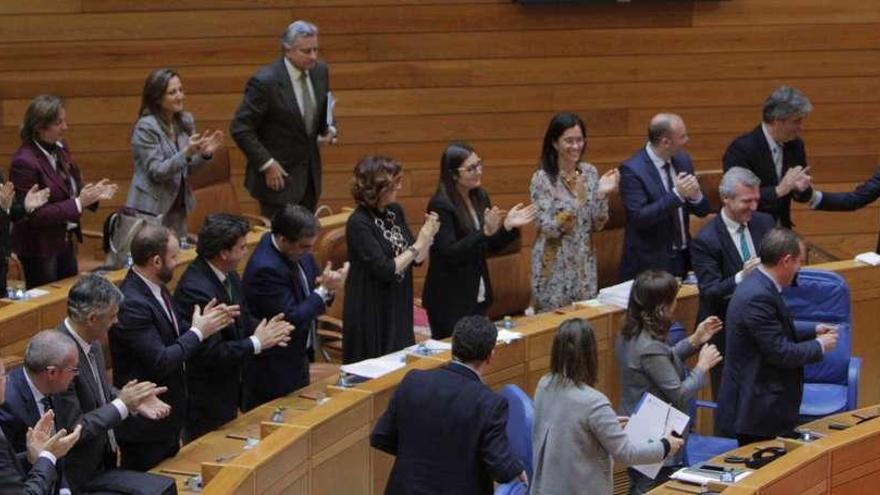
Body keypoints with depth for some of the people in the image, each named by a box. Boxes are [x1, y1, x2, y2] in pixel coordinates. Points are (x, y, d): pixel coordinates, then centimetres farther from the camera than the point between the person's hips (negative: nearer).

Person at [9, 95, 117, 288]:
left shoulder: (59, 149, 3)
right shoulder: (24, 162, -21)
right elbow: (33, 214, -21)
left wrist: (93, 194, -5)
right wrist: (78, 204, -24)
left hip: (65, 241, 8)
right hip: (39, 250, -8)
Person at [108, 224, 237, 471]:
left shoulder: (156, 289, 4)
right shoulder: (132, 304, -25)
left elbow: (172, 338, 12)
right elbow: (161, 362, -26)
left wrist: (204, 321, -4)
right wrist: (198, 332, -16)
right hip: (145, 426, -10)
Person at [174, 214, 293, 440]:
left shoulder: (229, 276, 1)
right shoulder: (196, 290, -28)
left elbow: (241, 319, 14)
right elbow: (210, 354, -28)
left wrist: (265, 330, -7)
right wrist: (256, 343, -20)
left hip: (229, 388, 9)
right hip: (206, 399, -9)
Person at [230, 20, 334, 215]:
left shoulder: (320, 71, 0)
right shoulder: (265, 82, -20)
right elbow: (240, 129, -16)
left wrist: (328, 129, -3)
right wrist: (267, 164, -18)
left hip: (310, 175, 6)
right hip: (279, 175, -6)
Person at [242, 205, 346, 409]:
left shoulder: (299, 253, -2)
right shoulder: (266, 269, -28)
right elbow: (291, 319, -26)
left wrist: (327, 285, -14)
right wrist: (325, 290, -22)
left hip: (298, 358, 9)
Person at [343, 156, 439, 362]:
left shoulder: (395, 212, 3)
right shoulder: (359, 223, -19)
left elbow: (416, 260, 9)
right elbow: (384, 270, -22)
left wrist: (429, 235, -8)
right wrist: (417, 245, -17)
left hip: (400, 311, 7)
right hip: (371, 315, -7)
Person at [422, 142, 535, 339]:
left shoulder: (480, 198, 5)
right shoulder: (440, 205, -16)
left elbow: (491, 247, 12)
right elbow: (449, 253, -23)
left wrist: (509, 226, -6)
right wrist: (485, 232, -31)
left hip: (478, 297, 7)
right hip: (449, 301, -7)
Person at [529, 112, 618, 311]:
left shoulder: (589, 173, 3)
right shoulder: (542, 178, -12)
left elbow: (596, 225, 4)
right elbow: (549, 229, -17)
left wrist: (602, 194, -12)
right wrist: (575, 200, -26)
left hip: (584, 265, 5)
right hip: (555, 268, -5)